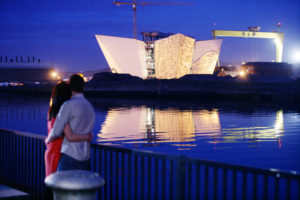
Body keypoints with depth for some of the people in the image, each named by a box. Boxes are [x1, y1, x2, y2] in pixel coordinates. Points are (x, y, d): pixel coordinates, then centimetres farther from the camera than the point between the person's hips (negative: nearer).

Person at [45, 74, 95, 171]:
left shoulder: (69, 105, -11)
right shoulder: (90, 108, 13)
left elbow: (56, 132, -11)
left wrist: (48, 140, 11)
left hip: (70, 157, -7)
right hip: (86, 159, 7)